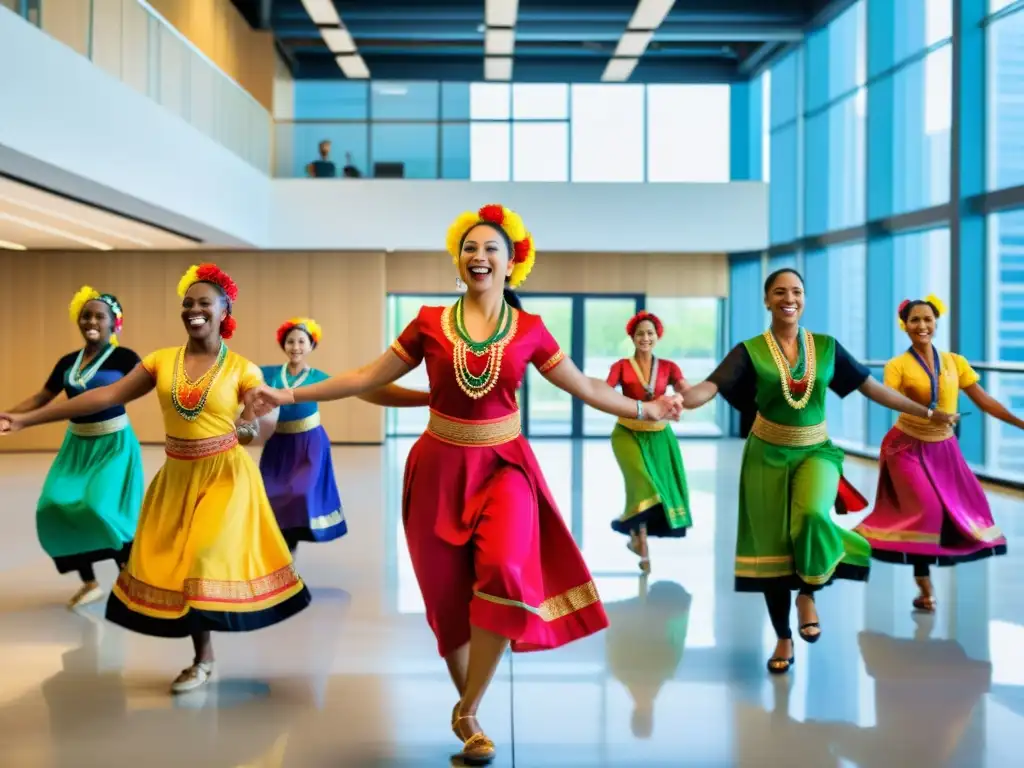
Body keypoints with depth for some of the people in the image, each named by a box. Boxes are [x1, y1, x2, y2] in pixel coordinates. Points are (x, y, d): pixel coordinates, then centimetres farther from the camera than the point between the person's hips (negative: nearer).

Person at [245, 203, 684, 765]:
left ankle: (467, 711, -6)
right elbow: (368, 377, 4)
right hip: (441, 468, 1)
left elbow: (584, 388, 9)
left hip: (503, 465, 0)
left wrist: (645, 410, 6)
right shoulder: (430, 323, 0)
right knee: (451, 597, 6)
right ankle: (469, 714, 28)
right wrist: (291, 395, 2)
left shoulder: (529, 330, 2)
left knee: (505, 571, -25)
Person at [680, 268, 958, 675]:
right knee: (772, 545, 3)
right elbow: (710, 387, -21)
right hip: (769, 454, -1)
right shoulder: (750, 351, -6)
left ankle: (808, 593, 1)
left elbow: (872, 387, 6)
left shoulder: (826, 347, 2)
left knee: (812, 517, -29)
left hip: (815, 450, 1)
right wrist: (675, 401, -43)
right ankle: (784, 639, 22)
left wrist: (928, 414, 5)